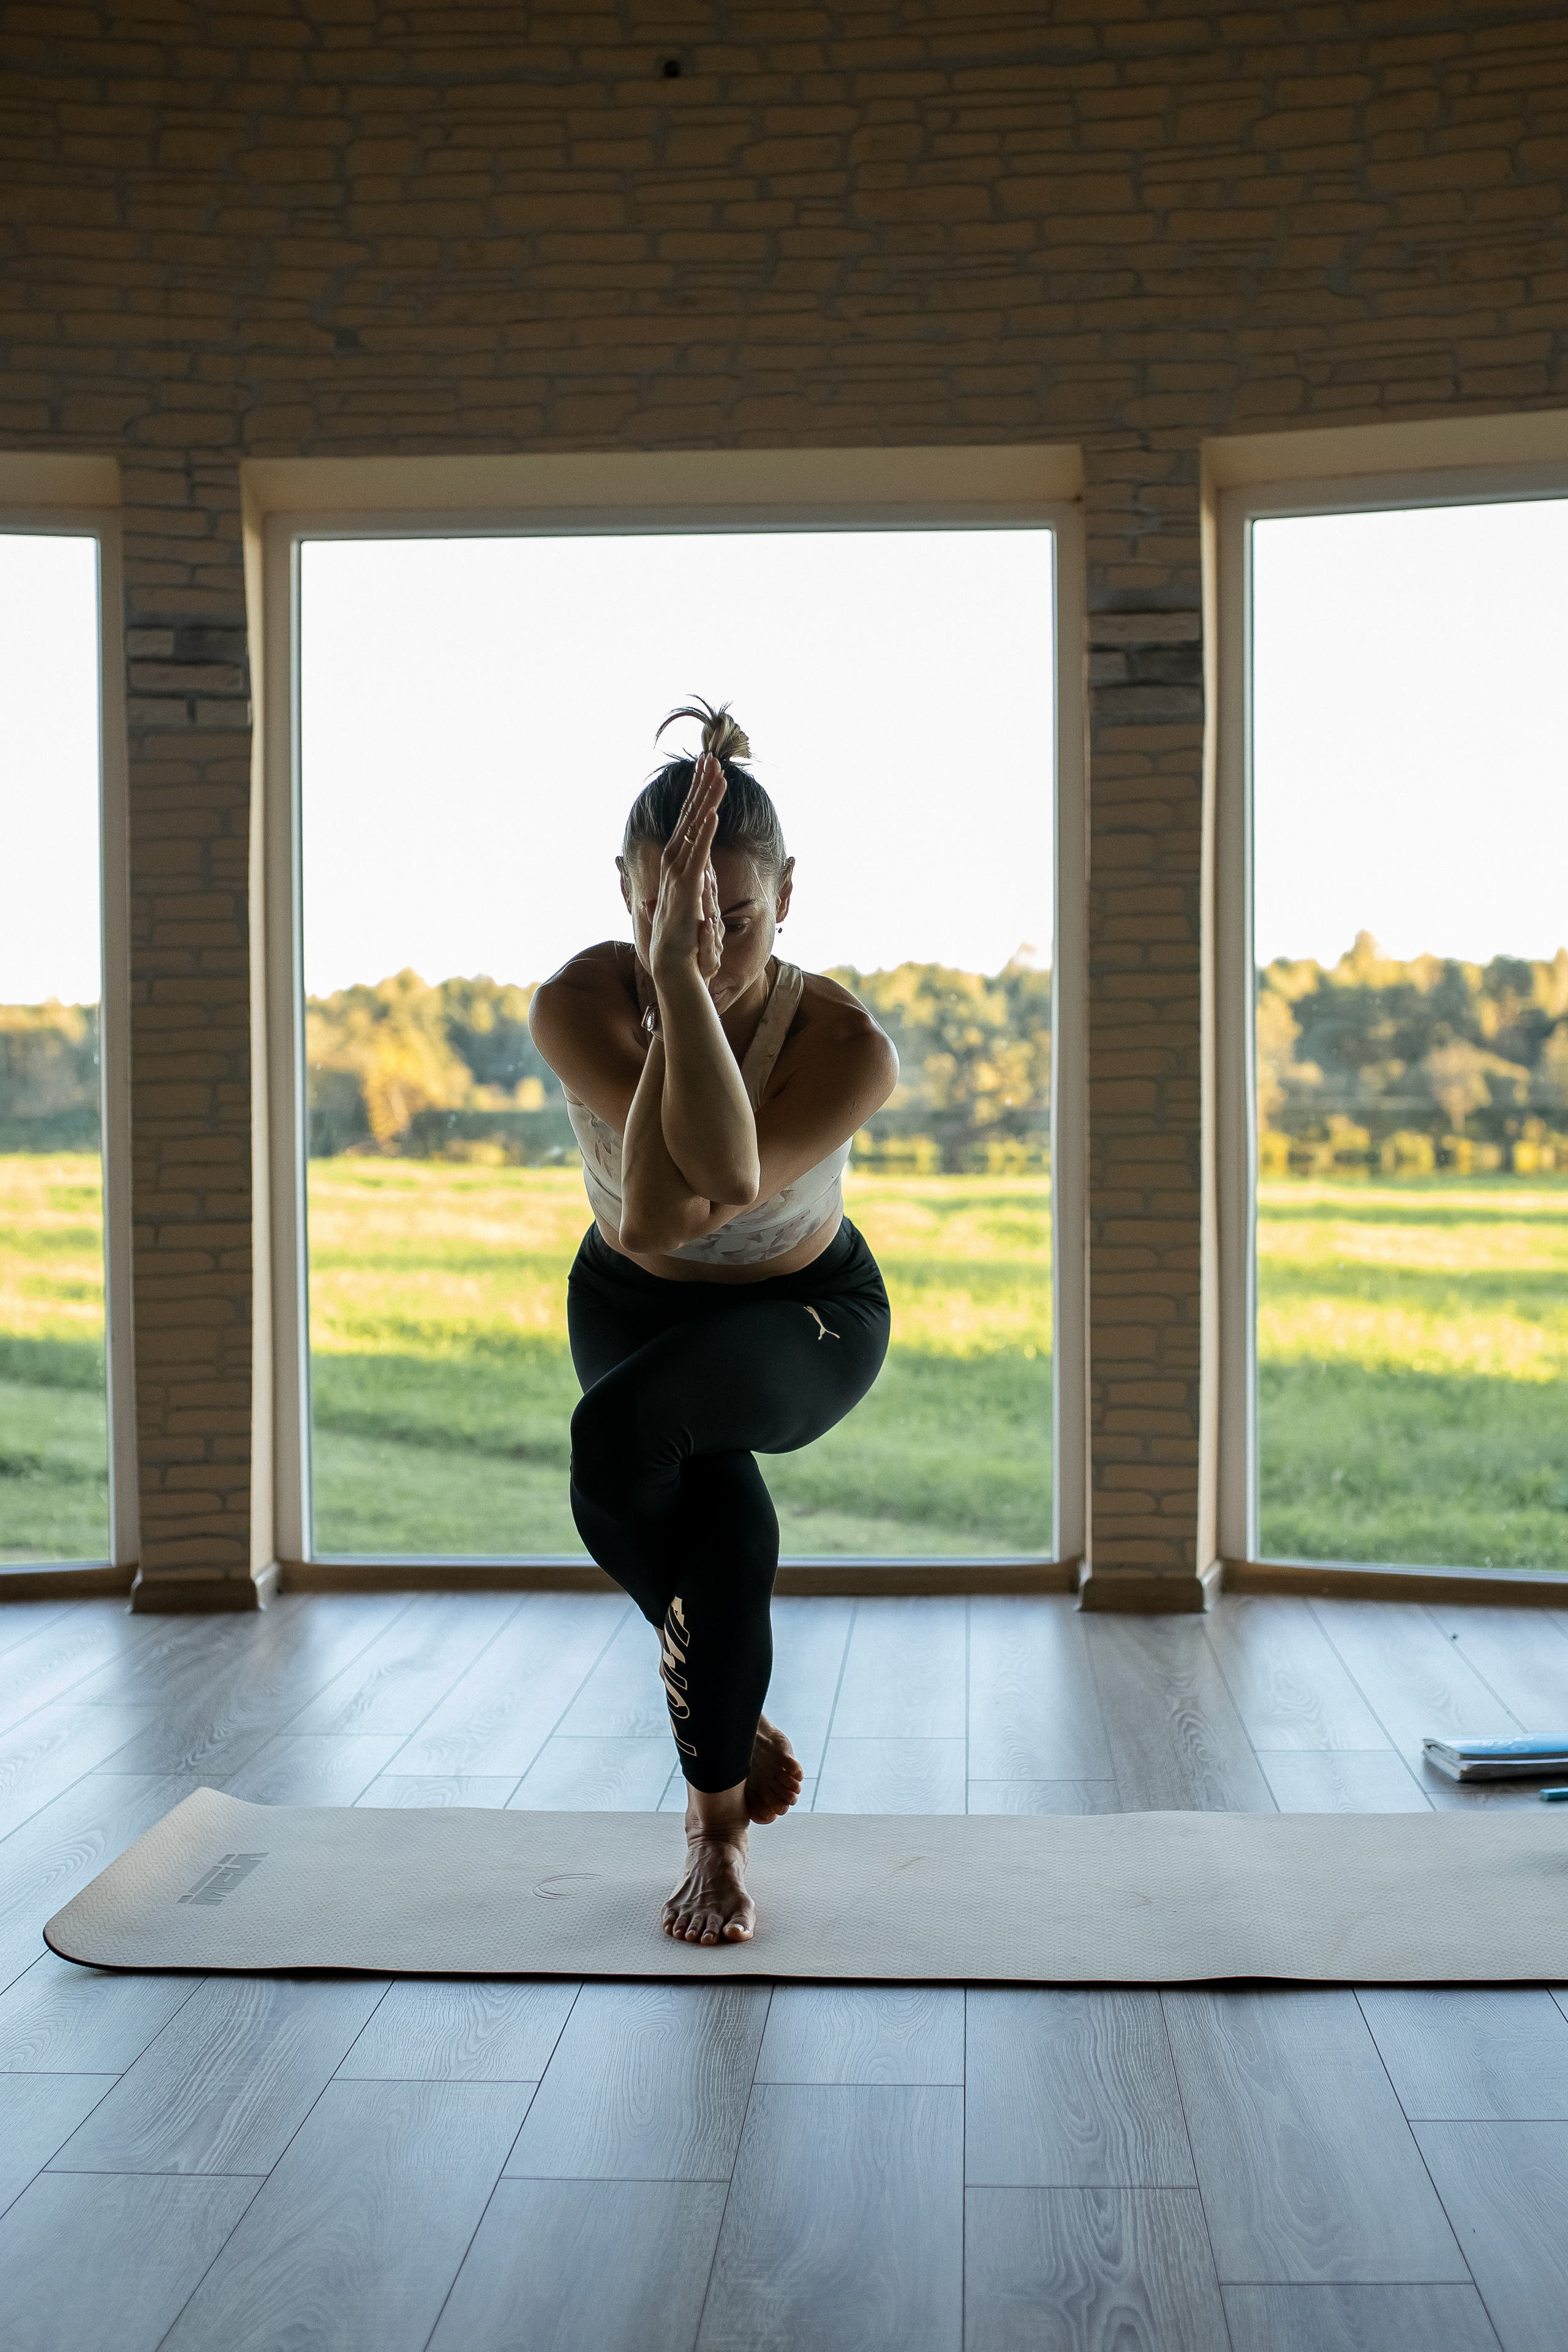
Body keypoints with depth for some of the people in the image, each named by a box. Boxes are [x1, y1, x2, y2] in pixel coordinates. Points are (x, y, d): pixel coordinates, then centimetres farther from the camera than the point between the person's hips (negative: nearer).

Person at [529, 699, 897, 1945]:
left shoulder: (847, 1044, -30)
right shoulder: (579, 1003, -27)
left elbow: (704, 1196, -44)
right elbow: (653, 1213, -40)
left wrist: (686, 976, -49)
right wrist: (670, 968, -47)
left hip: (804, 1319, -2)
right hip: (635, 1311, 2)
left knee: (620, 1432, -32)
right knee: (729, 1528, -26)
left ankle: (716, 1797, -9)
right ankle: (723, 1806, 5)